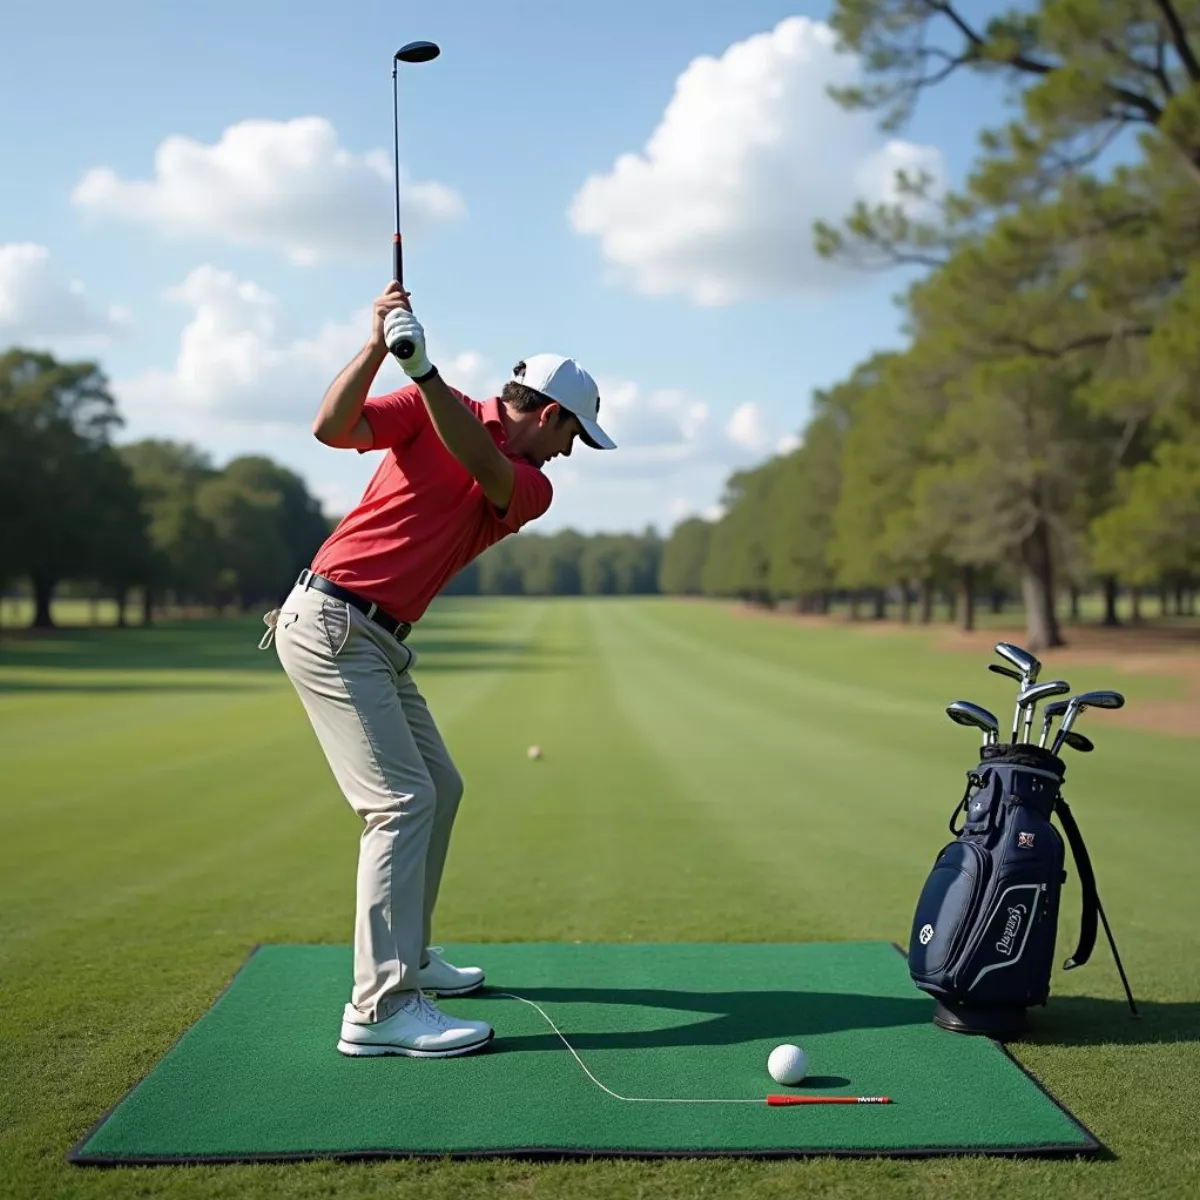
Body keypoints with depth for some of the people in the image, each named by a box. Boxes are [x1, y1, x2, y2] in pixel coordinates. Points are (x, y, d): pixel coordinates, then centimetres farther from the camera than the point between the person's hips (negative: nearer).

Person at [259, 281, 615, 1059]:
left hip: (382, 643, 8)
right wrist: (380, 345, -28)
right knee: (403, 800, -15)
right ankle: (381, 1008, -14)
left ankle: (407, 955, 30)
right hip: (330, 623, -8)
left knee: (439, 789, 15)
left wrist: (424, 367, -27)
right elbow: (333, 428, -16)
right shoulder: (433, 408, -3)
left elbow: (481, 463, -14)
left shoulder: (530, 488, 8)